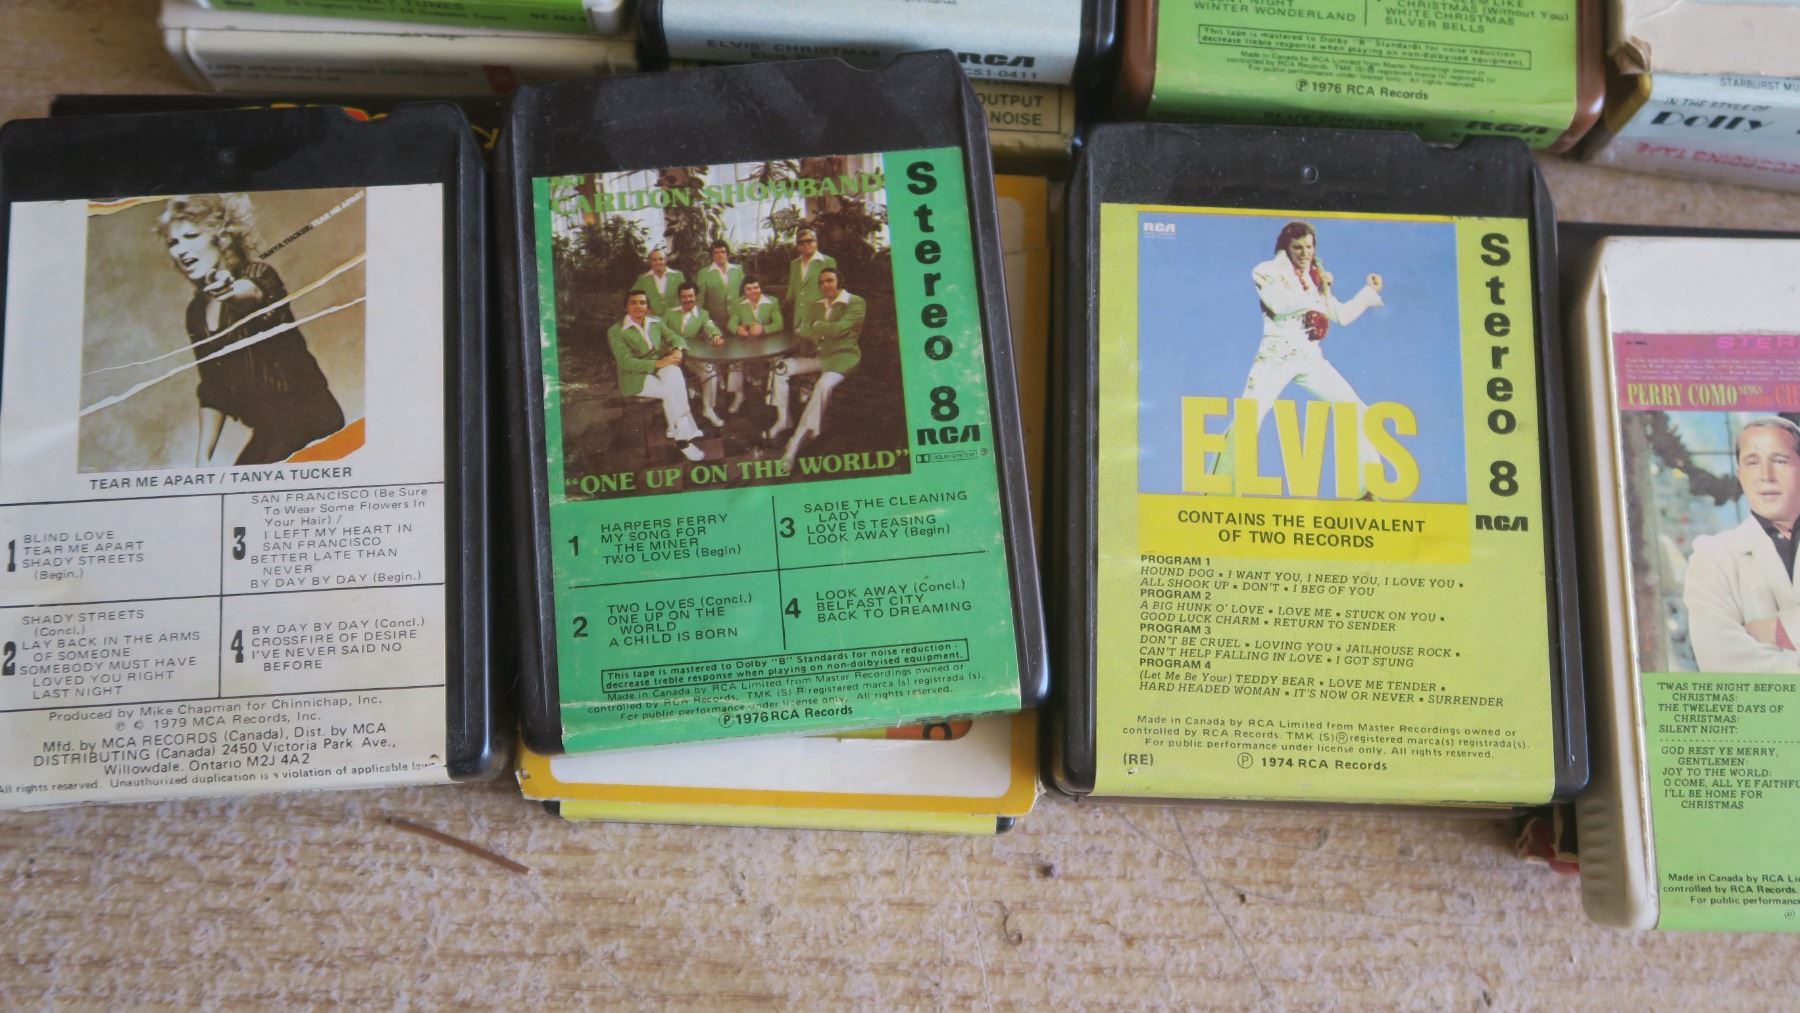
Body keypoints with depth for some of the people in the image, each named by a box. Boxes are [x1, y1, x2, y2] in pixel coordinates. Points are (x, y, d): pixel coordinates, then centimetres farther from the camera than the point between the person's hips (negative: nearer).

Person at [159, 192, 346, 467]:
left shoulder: (259, 274, -6)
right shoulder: (197, 311, 13)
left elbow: (253, 292, -33)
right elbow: (212, 392, 18)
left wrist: (233, 292, -57)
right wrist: (202, 457, 11)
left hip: (308, 421, -7)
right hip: (267, 434, 7)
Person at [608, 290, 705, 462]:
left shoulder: (656, 322, 10)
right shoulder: (616, 331, -7)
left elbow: (675, 337, 12)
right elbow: (626, 362, -16)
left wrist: (677, 350, -15)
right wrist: (658, 363, -26)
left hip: (660, 369, 5)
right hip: (636, 377, -5)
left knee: (674, 371, -31)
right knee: (672, 392, -29)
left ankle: (676, 428, -25)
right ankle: (682, 437, -19)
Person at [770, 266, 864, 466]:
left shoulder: (856, 303, -6)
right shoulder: (816, 305, 14)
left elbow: (839, 329, -17)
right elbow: (803, 330, 5)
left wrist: (817, 326, -3)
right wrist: (826, 332, -12)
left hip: (842, 356, -7)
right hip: (818, 355, 7)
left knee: (823, 385, -34)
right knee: (781, 367, -9)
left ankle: (797, 441, -32)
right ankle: (783, 419, 1)